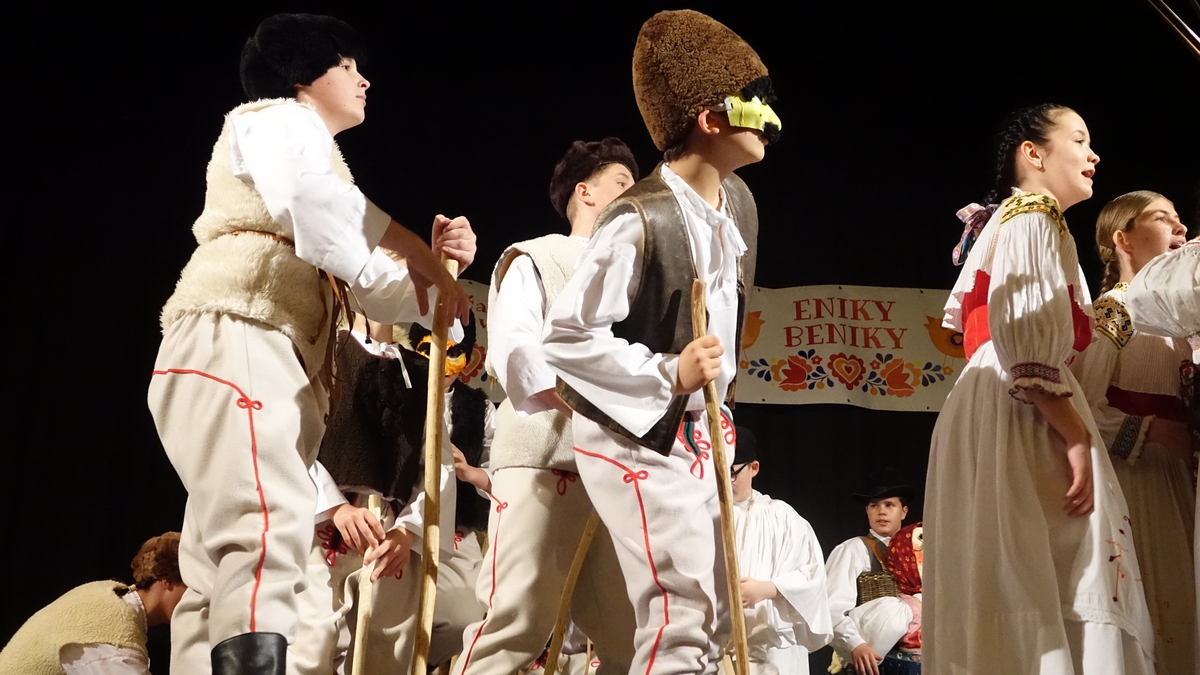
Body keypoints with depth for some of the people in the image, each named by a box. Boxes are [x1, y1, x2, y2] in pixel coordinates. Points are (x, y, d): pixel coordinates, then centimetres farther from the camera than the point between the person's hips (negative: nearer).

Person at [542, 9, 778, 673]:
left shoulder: (737, 201, 2)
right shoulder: (640, 220, -25)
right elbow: (565, 337, -22)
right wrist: (668, 375, -26)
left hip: (695, 431, 9)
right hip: (634, 435, -9)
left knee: (711, 617, 13)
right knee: (686, 612, -15)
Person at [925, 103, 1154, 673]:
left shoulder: (1009, 222, 26)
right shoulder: (1034, 221, -5)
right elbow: (1027, 346, -18)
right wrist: (1078, 436, -20)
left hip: (1000, 417, 10)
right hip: (1022, 423, -10)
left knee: (1013, 584, 6)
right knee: (1044, 587, -12)